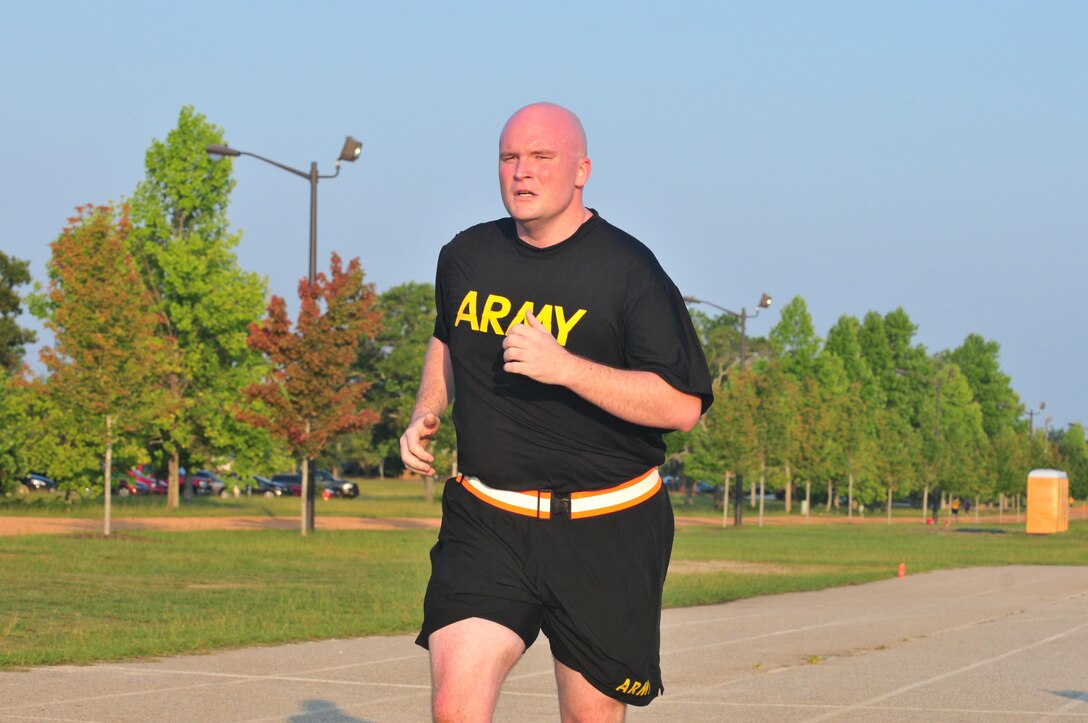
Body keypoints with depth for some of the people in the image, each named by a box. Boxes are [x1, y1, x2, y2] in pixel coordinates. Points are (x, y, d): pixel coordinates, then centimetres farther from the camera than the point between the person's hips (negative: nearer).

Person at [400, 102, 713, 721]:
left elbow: (683, 406, -16)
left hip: (606, 532, -3)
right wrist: (426, 414, 14)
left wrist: (566, 367, -24)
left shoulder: (628, 270, -9)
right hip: (486, 521, 3)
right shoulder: (466, 257, 7)